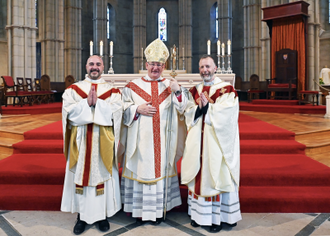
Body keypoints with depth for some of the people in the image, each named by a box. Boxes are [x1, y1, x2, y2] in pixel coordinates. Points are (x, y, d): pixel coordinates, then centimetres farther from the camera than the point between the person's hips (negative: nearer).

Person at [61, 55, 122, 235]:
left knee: (102, 175, 4)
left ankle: (102, 215, 17)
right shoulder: (73, 89, 9)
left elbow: (115, 112, -7)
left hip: (103, 141, 0)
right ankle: (82, 216, 17)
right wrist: (87, 102, -16)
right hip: (80, 141, 1)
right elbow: (69, 110, -5)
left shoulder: (112, 91, 7)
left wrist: (97, 102, -17)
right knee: (81, 175, 4)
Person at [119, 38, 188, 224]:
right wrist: (137, 109, -11)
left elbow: (182, 107, -4)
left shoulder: (171, 86, 8)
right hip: (140, 139, 0)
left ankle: (158, 209, 18)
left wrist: (178, 91, -20)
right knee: (140, 169, 3)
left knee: (160, 169, 5)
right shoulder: (133, 86, 8)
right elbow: (124, 110, 6)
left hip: (162, 140, 1)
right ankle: (139, 209, 17)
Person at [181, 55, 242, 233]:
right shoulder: (194, 91, 13)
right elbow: (188, 114, 5)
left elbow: (224, 115, -12)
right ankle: (198, 213, 19)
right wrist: (199, 107, -13)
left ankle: (217, 217, 9)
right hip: (197, 141, 4)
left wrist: (206, 105, -12)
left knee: (216, 175, -1)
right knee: (199, 174, 8)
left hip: (217, 141, -4)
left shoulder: (226, 89, -1)